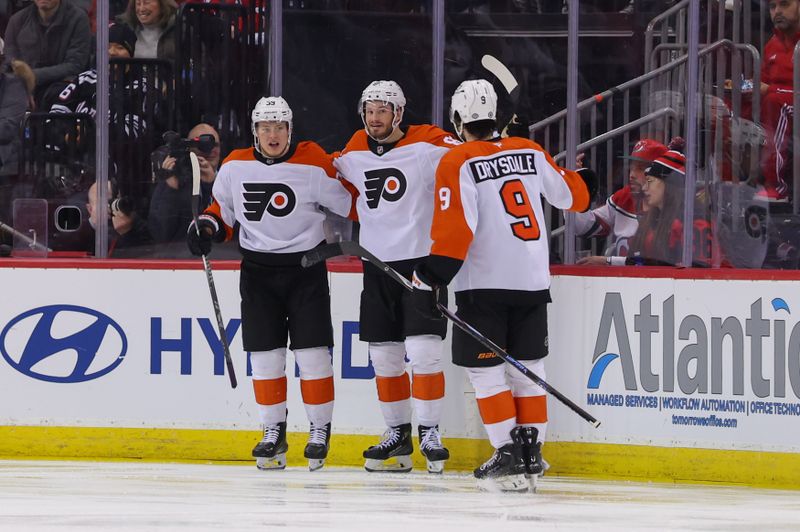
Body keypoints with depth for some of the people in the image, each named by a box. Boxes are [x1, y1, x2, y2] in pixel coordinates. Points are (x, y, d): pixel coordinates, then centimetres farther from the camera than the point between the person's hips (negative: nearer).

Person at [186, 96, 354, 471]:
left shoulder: (312, 165, -10)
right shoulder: (235, 166, 0)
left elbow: (346, 202, -1)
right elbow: (223, 206, 12)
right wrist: (207, 226, -4)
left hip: (305, 266, -3)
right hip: (258, 268, 3)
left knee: (311, 352, -4)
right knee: (264, 353, 2)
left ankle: (320, 431, 7)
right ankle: (274, 433, 12)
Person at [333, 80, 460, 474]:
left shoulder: (428, 145, -10)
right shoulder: (354, 154, 7)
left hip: (422, 261, -5)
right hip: (377, 265, 6)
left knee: (422, 350, -12)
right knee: (384, 356, 8)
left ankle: (429, 434, -2)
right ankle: (397, 434, 19)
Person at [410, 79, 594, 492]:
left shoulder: (458, 163, -10)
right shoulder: (531, 153, 6)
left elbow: (454, 228, -17)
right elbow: (569, 195, 20)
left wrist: (431, 278, -13)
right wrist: (584, 181, 43)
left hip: (484, 284, -5)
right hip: (533, 282, 6)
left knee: (485, 370, 0)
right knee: (527, 368, 14)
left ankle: (508, 457, -6)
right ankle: (531, 453, 16)